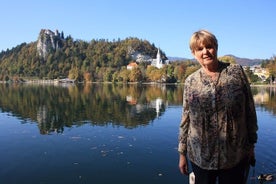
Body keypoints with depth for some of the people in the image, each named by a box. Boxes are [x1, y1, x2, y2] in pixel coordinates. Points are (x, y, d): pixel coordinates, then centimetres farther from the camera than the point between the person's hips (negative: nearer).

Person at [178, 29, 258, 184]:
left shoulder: (236, 71, -3)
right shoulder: (190, 82, -1)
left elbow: (250, 110, 1)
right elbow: (185, 119, 3)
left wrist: (251, 144, 3)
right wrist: (182, 153, 5)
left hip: (235, 155, 0)